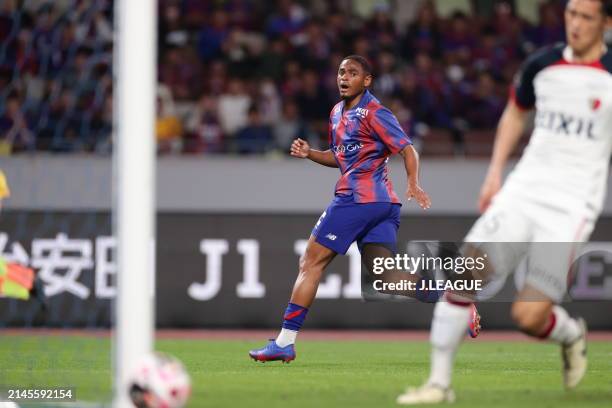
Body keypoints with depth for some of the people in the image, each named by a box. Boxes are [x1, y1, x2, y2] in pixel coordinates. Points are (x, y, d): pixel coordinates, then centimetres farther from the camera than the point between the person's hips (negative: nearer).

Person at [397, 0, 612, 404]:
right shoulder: (541, 65, 6)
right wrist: (495, 172, 16)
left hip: (571, 206, -4)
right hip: (523, 190, 4)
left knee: (529, 316, -12)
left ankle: (572, 335, 24)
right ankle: (439, 382, -4)